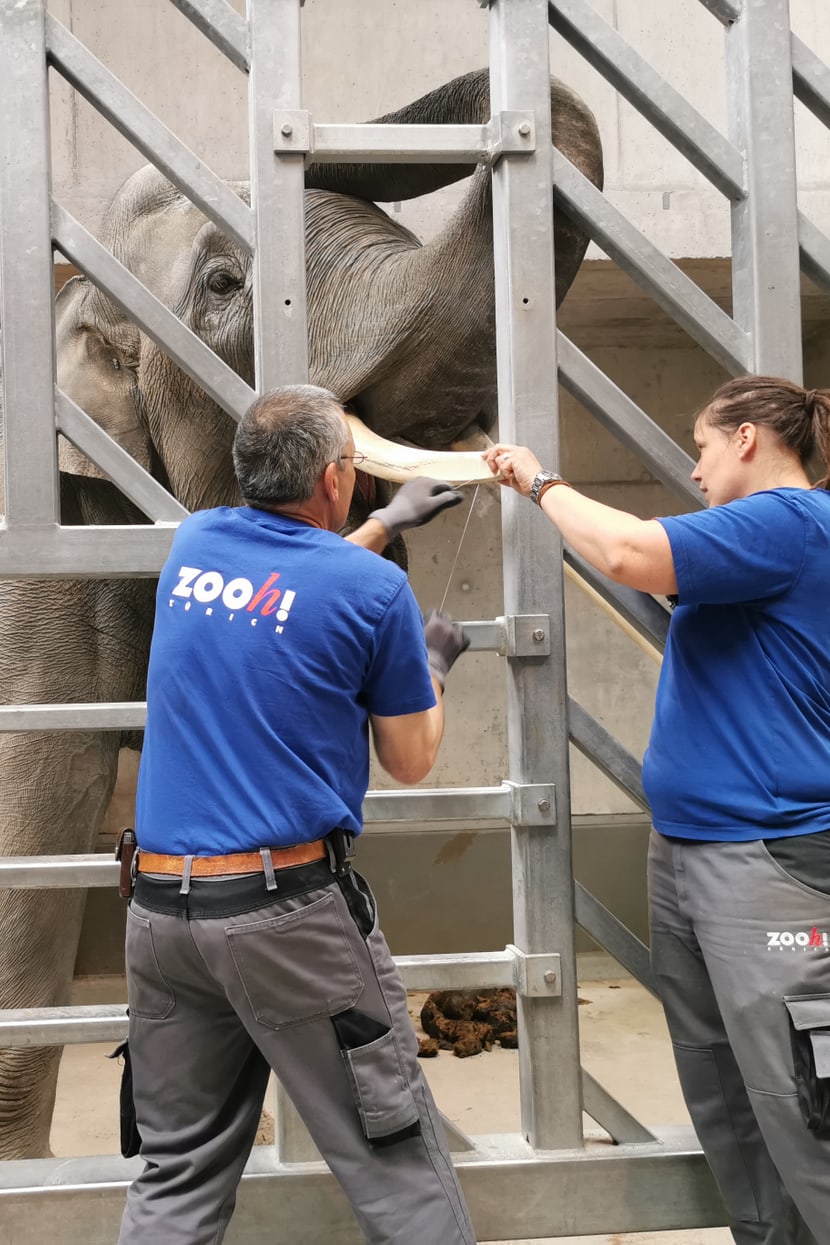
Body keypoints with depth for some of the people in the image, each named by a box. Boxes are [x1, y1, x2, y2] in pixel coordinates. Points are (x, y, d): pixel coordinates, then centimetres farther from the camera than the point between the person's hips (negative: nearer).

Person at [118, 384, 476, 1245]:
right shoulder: (375, 590, -8)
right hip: (288, 908, -5)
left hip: (159, 905, 6)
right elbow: (410, 763, 2)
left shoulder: (194, 545, 8)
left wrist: (385, 522, 39)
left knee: (178, 1169, 15)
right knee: (393, 1157, 6)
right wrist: (432, 666, 19)